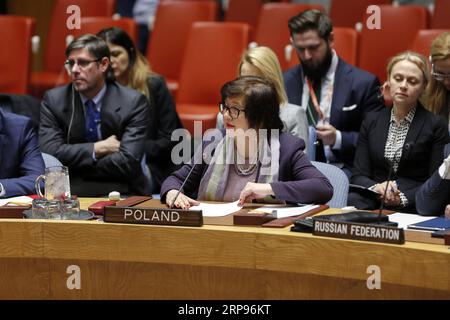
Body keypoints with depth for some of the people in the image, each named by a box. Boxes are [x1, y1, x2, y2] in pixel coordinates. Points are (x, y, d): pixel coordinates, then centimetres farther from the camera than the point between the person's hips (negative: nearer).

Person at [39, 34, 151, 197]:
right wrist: (98, 148, -12)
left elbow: (126, 163, -13)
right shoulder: (54, 100, 3)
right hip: (70, 193, 2)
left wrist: (73, 164, -9)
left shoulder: (134, 102, -4)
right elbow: (49, 152, -8)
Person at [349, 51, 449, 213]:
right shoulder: (372, 121, 15)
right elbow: (358, 175, 9)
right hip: (374, 201, 3)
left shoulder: (436, 126, 3)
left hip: (413, 207, -3)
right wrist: (376, 188, -14)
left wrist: (403, 198, -18)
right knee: (352, 200, -34)